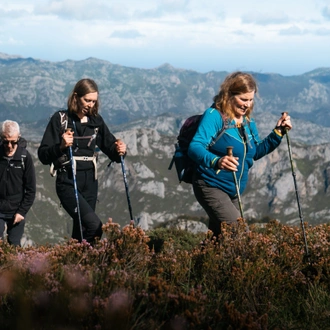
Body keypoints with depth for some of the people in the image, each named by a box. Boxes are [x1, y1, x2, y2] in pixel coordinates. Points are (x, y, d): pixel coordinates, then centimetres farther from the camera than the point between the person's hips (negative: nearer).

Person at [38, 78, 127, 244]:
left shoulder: (96, 120, 8)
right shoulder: (60, 118, -5)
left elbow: (109, 145, 13)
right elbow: (43, 155, -9)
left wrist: (119, 150, -9)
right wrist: (61, 146, -28)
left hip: (90, 181, 5)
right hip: (68, 182, -5)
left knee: (82, 229, 9)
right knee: (94, 225, -22)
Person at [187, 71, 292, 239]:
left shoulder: (248, 122, 8)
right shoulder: (214, 116, -15)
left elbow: (256, 152, 17)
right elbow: (195, 147, -27)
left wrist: (278, 132, 4)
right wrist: (216, 161, -47)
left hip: (233, 192, 8)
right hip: (211, 186, -8)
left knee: (218, 237, 16)